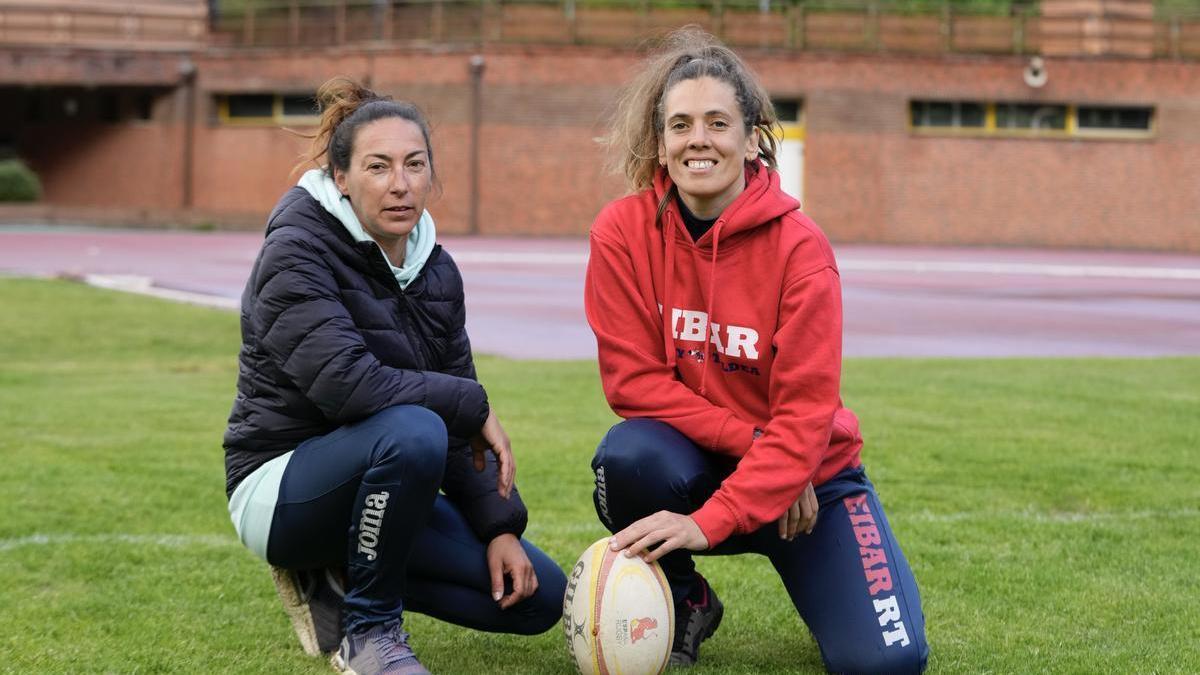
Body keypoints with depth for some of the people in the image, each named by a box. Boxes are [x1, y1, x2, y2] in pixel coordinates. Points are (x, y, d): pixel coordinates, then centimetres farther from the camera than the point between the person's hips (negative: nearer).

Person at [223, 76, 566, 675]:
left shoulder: (435, 270, 5)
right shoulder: (297, 251, -16)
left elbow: (459, 425, 7)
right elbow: (345, 384, -30)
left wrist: (499, 527, -5)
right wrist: (475, 406, -20)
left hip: (375, 485, 7)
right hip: (280, 487, -7)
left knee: (539, 596, -2)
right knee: (413, 431, -37)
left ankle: (338, 574, 11)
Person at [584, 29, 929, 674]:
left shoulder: (799, 246, -18)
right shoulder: (622, 232, -12)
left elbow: (806, 414, -21)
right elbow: (633, 380, -11)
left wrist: (711, 522, -32)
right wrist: (751, 437, -22)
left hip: (808, 477, -1)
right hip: (695, 463, 1)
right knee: (627, 455, -34)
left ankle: (811, 579, 17)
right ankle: (681, 603, -3)